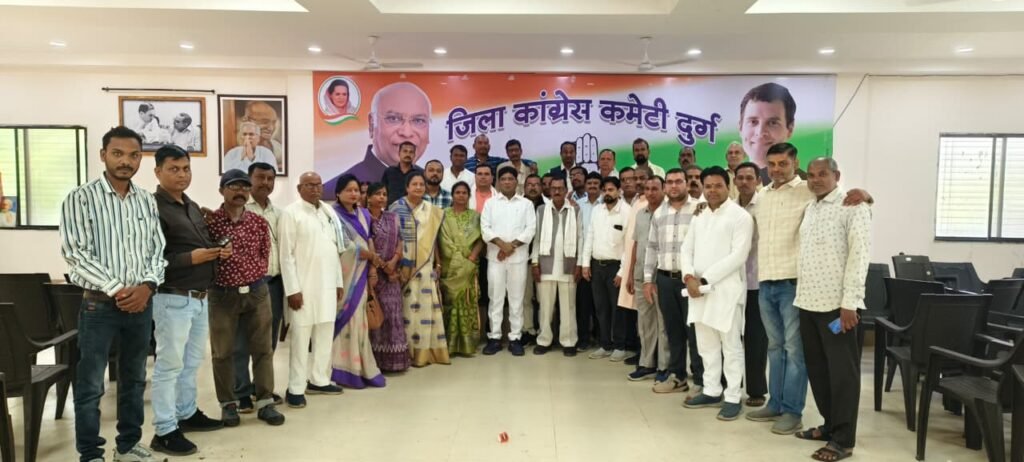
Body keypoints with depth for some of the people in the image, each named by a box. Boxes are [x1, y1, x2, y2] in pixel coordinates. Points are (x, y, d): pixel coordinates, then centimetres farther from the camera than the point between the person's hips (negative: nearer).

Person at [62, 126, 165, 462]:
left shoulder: (147, 201, 8)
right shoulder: (81, 198, -6)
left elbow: (158, 249, 7)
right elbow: (74, 252, -12)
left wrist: (147, 285, -10)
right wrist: (116, 289, -17)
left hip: (141, 303, 5)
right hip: (99, 304, -4)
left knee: (134, 379, 14)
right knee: (90, 384, 4)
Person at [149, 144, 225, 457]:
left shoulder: (193, 207, 16)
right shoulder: (153, 208, -12)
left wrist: (219, 251, 4)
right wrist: (190, 259, -25)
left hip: (200, 297, 9)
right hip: (173, 299, -8)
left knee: (192, 362, 17)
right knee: (169, 365, -1)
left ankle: (187, 414, 31)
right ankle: (164, 431, 8)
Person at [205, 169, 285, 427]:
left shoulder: (259, 223, 5)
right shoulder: (209, 221, -5)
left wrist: (251, 275, 6)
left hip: (257, 291, 3)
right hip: (222, 294, -2)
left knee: (262, 348, 5)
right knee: (223, 352, 7)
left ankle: (265, 402, 14)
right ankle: (228, 404, 20)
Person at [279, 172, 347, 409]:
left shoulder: (328, 211, 12)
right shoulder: (291, 213, -7)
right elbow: (286, 254, -10)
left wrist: (339, 282, 12)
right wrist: (292, 289, -15)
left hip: (327, 284, 6)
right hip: (304, 286, -6)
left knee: (325, 335, 11)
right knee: (301, 337, -1)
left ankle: (318, 380, 24)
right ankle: (296, 388, 9)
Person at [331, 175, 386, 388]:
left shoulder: (364, 214, 13)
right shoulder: (334, 215, -8)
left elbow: (369, 242, 12)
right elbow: (346, 245, -13)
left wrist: (372, 268, 0)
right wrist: (373, 257, -4)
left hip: (361, 273, 6)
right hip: (343, 274, -6)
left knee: (359, 319, 9)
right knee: (345, 317, -5)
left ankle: (359, 367, 15)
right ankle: (344, 369, 3)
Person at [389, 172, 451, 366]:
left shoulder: (431, 210, 11)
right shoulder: (397, 208, -2)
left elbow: (433, 239, 13)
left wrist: (438, 262, 11)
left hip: (425, 266, 4)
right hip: (404, 265, -4)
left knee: (427, 306, 3)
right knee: (408, 307, -3)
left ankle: (427, 350, 11)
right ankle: (409, 350, 4)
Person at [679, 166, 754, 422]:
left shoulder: (740, 216, -6)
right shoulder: (699, 216, 14)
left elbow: (738, 255, -14)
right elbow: (687, 249, 14)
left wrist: (705, 279, -15)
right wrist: (689, 276, -6)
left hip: (726, 288, -6)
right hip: (698, 288, 6)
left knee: (730, 345, 1)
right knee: (706, 344, 13)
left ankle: (732, 398, 9)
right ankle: (711, 391, 25)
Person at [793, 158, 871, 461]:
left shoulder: (853, 206, -7)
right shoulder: (810, 209, 15)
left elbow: (859, 255, -13)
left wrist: (849, 302, -18)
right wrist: (802, 295, 13)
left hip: (837, 304, -7)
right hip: (808, 302, 8)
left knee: (841, 371, 0)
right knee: (817, 367, 14)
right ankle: (830, 424, 28)